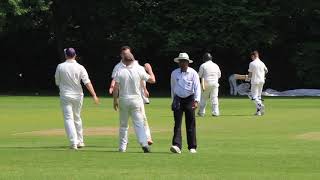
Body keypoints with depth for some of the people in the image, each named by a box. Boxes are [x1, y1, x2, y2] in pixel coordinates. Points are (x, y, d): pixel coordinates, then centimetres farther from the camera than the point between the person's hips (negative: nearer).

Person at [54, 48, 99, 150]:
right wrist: (94, 95, -13)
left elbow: (57, 83, 3)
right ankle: (80, 141, 24)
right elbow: (87, 82, -12)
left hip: (65, 96, -2)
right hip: (78, 95, 2)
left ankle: (74, 143, -16)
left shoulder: (60, 67, -6)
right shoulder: (80, 67, -6)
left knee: (68, 119, -3)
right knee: (77, 118, 18)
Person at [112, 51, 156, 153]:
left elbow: (116, 88, -8)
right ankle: (144, 143, -21)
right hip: (136, 100, 0)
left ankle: (122, 147, 13)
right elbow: (152, 80, 3)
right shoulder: (139, 71, -4)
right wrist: (149, 69, 18)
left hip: (123, 100, 0)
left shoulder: (120, 72, -5)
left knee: (123, 125, 11)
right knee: (139, 123, -3)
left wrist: (115, 100, 2)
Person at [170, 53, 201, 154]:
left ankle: (192, 147, 7)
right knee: (177, 123, -9)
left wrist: (196, 101, -23)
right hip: (178, 99, 2)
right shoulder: (174, 73, 5)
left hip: (189, 99, -2)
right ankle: (177, 146, -18)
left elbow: (197, 87, -11)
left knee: (190, 124, 0)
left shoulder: (193, 73, -5)